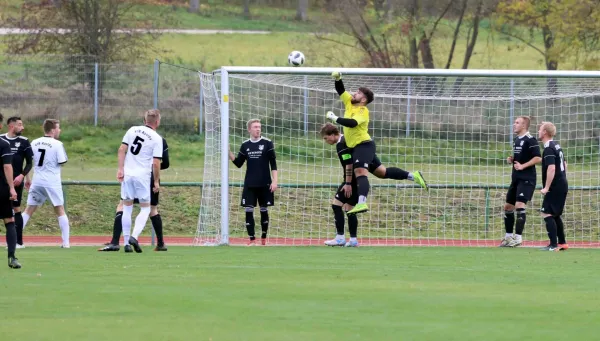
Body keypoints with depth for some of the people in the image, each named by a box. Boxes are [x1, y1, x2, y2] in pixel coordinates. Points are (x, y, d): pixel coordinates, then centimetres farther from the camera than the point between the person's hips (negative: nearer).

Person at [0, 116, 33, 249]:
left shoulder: (24, 141, 1)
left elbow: (29, 163, 4)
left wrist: (22, 175, -11)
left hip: (16, 181, -2)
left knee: (16, 209, -3)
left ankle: (19, 241, 0)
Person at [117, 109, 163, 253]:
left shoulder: (133, 130, 6)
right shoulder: (157, 138, -5)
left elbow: (122, 149, 0)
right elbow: (156, 163, -8)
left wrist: (121, 169, 0)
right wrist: (156, 182, 2)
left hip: (127, 174, 3)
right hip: (143, 176, -3)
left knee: (127, 207, 12)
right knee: (145, 209, 7)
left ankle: (127, 242, 10)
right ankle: (134, 236, -14)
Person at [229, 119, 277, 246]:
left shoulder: (267, 143, -2)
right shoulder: (245, 145, 6)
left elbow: (273, 164, -2)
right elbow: (238, 164, 9)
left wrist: (274, 181, -8)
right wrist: (229, 153, -4)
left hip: (264, 184, -2)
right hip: (249, 184, 2)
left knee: (264, 210, 6)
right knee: (249, 210, -5)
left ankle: (264, 238, 19)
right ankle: (252, 239, -1)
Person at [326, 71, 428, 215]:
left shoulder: (363, 111, -13)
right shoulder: (350, 103, 11)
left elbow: (352, 123, -30)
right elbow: (340, 90, 18)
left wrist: (335, 118, -25)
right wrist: (338, 79, 0)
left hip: (364, 145, -10)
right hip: (357, 147, 10)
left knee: (360, 172, -28)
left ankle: (361, 203, -47)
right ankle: (413, 176, 24)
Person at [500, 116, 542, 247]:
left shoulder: (530, 140, -11)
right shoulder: (517, 140, 16)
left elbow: (538, 158, -18)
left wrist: (523, 166, -23)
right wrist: (511, 160, 7)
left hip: (526, 179, -10)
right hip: (516, 178, 10)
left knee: (519, 205, -18)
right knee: (508, 206, 11)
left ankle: (518, 237, -17)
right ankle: (509, 236, 20)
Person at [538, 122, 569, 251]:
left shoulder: (549, 149, -16)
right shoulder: (556, 146, 14)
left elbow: (551, 168, -26)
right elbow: (564, 164, 25)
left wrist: (546, 187, -22)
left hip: (555, 187, -10)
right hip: (563, 185, 10)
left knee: (547, 214, -10)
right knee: (555, 215, 18)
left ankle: (554, 245, -14)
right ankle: (562, 243, 20)